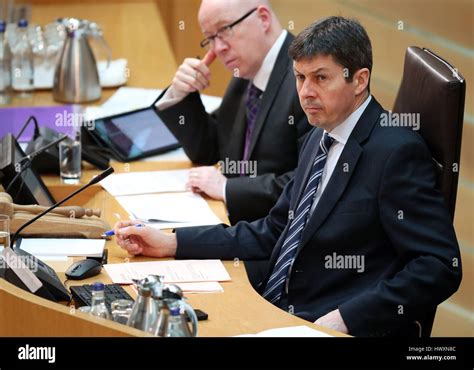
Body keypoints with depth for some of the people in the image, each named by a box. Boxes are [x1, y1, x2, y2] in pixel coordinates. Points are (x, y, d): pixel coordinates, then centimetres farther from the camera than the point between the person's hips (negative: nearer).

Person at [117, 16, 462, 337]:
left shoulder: (397, 151, -13)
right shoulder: (318, 140, 14)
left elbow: (440, 266, -17)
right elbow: (274, 232, 18)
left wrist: (345, 317, -23)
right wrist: (171, 243, 9)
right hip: (276, 312, 8)